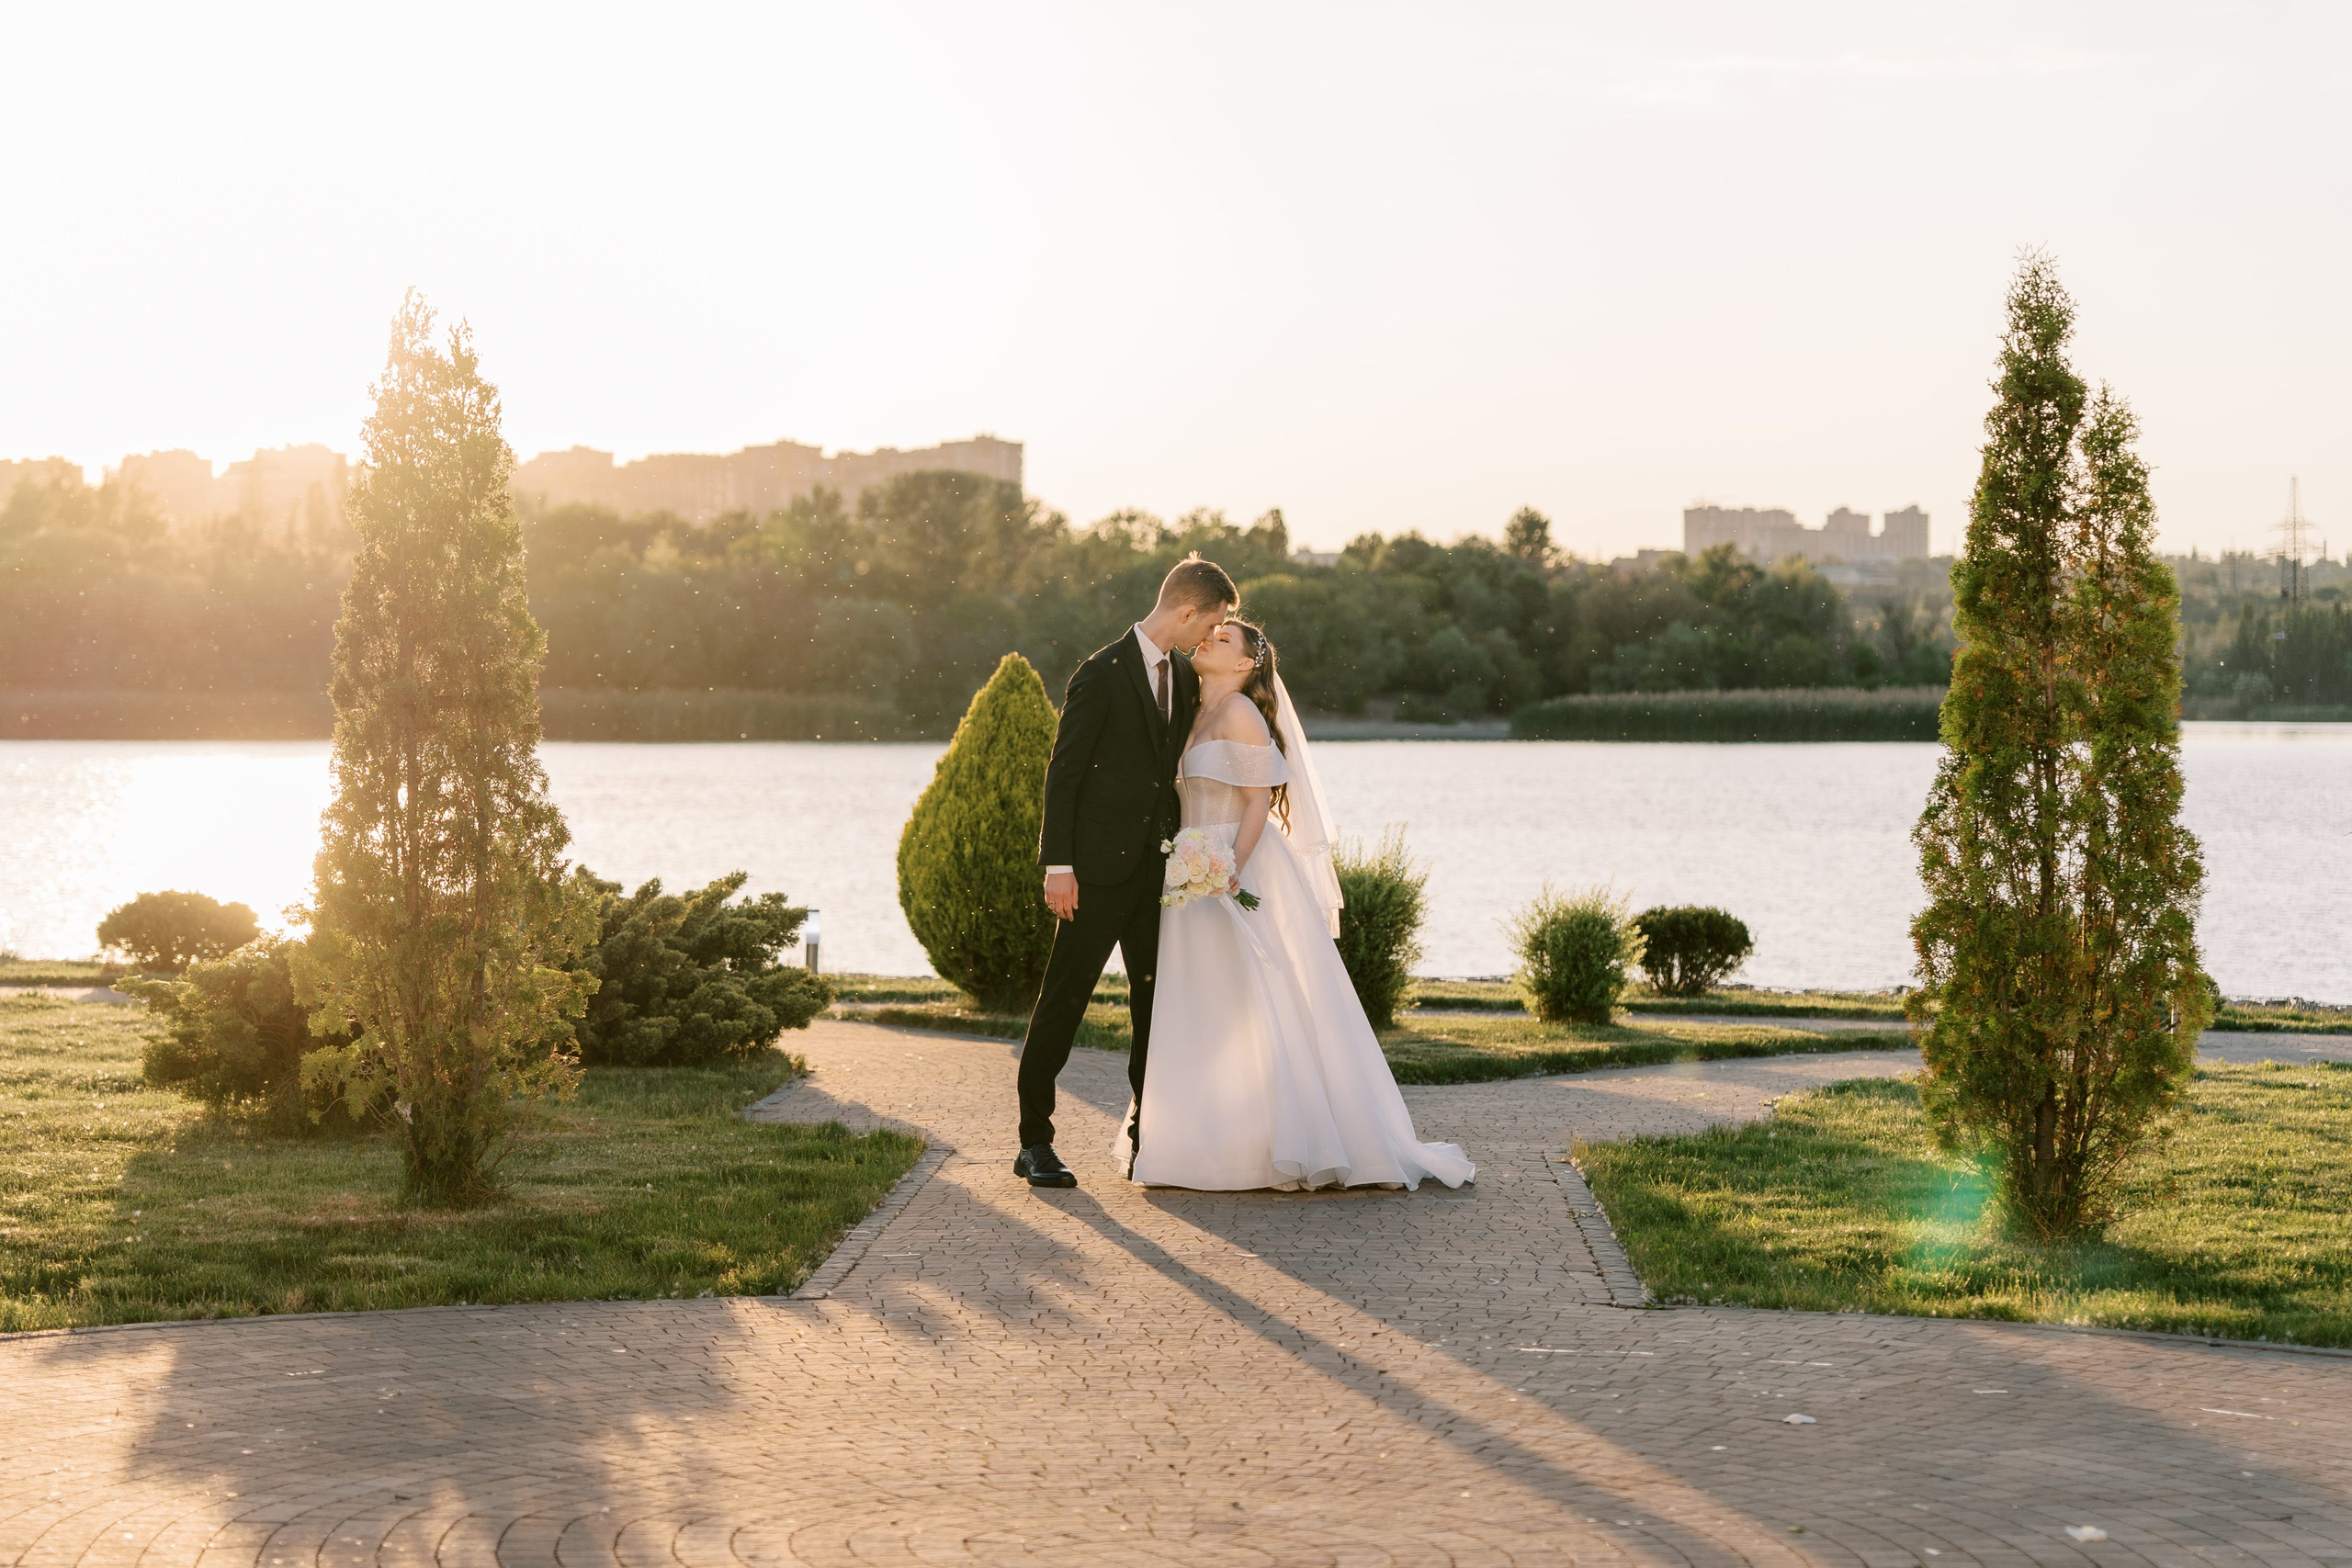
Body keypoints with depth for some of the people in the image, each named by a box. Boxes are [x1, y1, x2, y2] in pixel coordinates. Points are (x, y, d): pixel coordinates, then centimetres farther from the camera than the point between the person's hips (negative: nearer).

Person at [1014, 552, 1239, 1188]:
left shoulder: (1183, 675, 11)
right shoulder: (1102, 674, -11)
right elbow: (1063, 772, -12)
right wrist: (1058, 865, -16)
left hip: (1158, 869, 7)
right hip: (1100, 868, -7)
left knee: (1155, 1003, 9)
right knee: (1063, 1002, -2)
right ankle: (1035, 1142, 3)